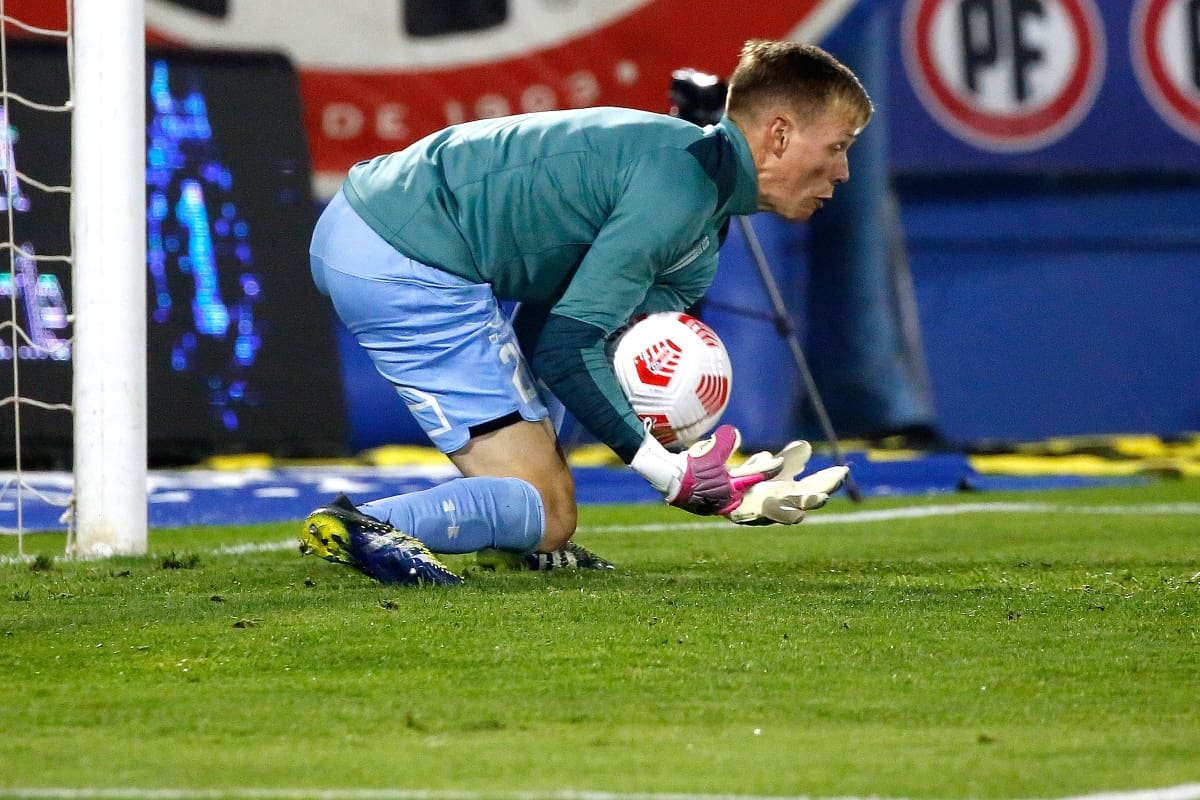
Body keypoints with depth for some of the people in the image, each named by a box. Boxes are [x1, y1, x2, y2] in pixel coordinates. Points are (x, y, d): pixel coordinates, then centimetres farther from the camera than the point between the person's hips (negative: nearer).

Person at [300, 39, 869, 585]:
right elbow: (566, 348, -17)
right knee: (546, 512, -10)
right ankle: (362, 527, -28)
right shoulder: (680, 186, -14)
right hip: (406, 267, -11)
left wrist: (716, 485, 3)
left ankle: (523, 541, 24)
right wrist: (672, 474, -14)